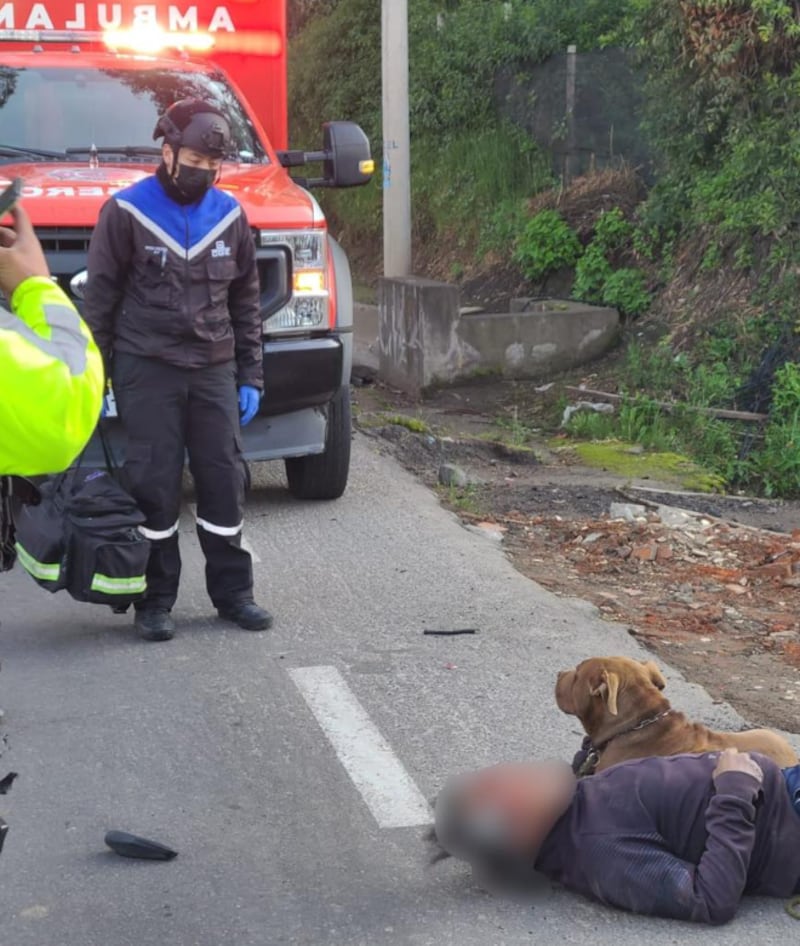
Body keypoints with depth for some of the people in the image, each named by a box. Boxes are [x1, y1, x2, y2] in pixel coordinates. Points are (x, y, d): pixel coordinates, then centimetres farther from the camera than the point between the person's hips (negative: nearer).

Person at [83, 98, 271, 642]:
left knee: (225, 481, 4)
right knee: (154, 485, -1)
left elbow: (246, 303, 13)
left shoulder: (230, 215, 7)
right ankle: (155, 601, 8)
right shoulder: (127, 212, -4)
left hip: (214, 370, 3)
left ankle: (233, 592, 15)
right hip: (146, 371, -3)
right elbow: (100, 299, -1)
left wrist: (250, 376, 9)